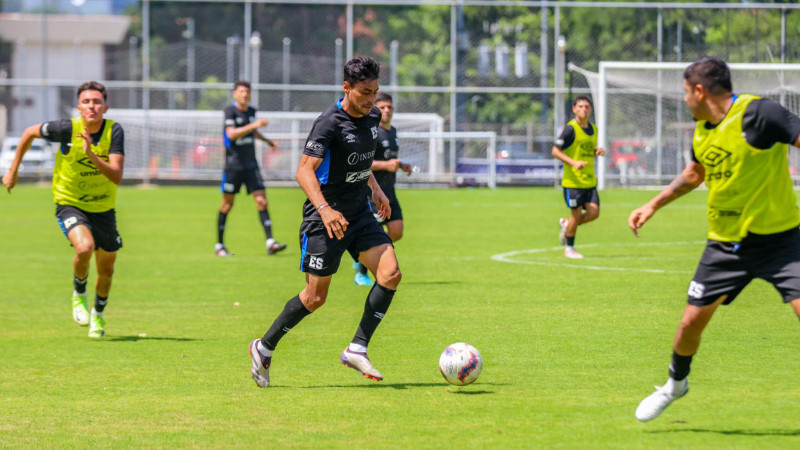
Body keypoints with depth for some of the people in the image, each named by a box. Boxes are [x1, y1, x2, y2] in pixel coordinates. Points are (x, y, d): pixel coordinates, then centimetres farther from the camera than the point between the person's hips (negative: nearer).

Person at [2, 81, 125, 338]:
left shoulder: (114, 131, -16)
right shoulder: (67, 129, -19)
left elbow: (117, 176, -25)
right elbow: (30, 133, 0)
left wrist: (91, 155, -39)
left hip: (103, 208, 3)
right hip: (70, 204, -3)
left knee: (106, 269, 13)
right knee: (84, 247, -31)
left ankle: (98, 316, 42)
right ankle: (79, 295, 0)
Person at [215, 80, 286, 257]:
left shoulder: (251, 111, 11)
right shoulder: (230, 111, -9)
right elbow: (231, 134, -24)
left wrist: (266, 140, 19)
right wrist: (253, 125, -29)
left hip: (251, 165, 5)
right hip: (233, 165, -5)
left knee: (261, 201, -7)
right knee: (227, 204, 2)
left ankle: (270, 242, -12)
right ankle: (219, 245, 13)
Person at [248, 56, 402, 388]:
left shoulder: (372, 117, 7)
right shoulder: (329, 123, -18)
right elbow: (305, 170, -25)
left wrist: (375, 189, 18)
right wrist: (324, 208, -37)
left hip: (359, 213, 7)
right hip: (325, 219, -7)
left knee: (390, 273, -13)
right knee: (315, 297, -2)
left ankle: (357, 349, -8)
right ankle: (264, 348, 18)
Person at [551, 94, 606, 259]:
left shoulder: (593, 129, 11)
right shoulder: (570, 129, -11)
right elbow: (555, 151, -12)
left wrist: (598, 151, 3)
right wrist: (573, 162, -23)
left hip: (589, 180, 6)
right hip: (573, 179, -6)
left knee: (594, 212, -4)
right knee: (576, 213, -3)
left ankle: (566, 224, 24)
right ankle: (569, 248, 15)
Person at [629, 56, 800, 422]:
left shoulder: (757, 114, -17)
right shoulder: (702, 130, 7)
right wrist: (654, 205, 27)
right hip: (725, 242, 6)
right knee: (691, 321, 8)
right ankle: (675, 384, 35)